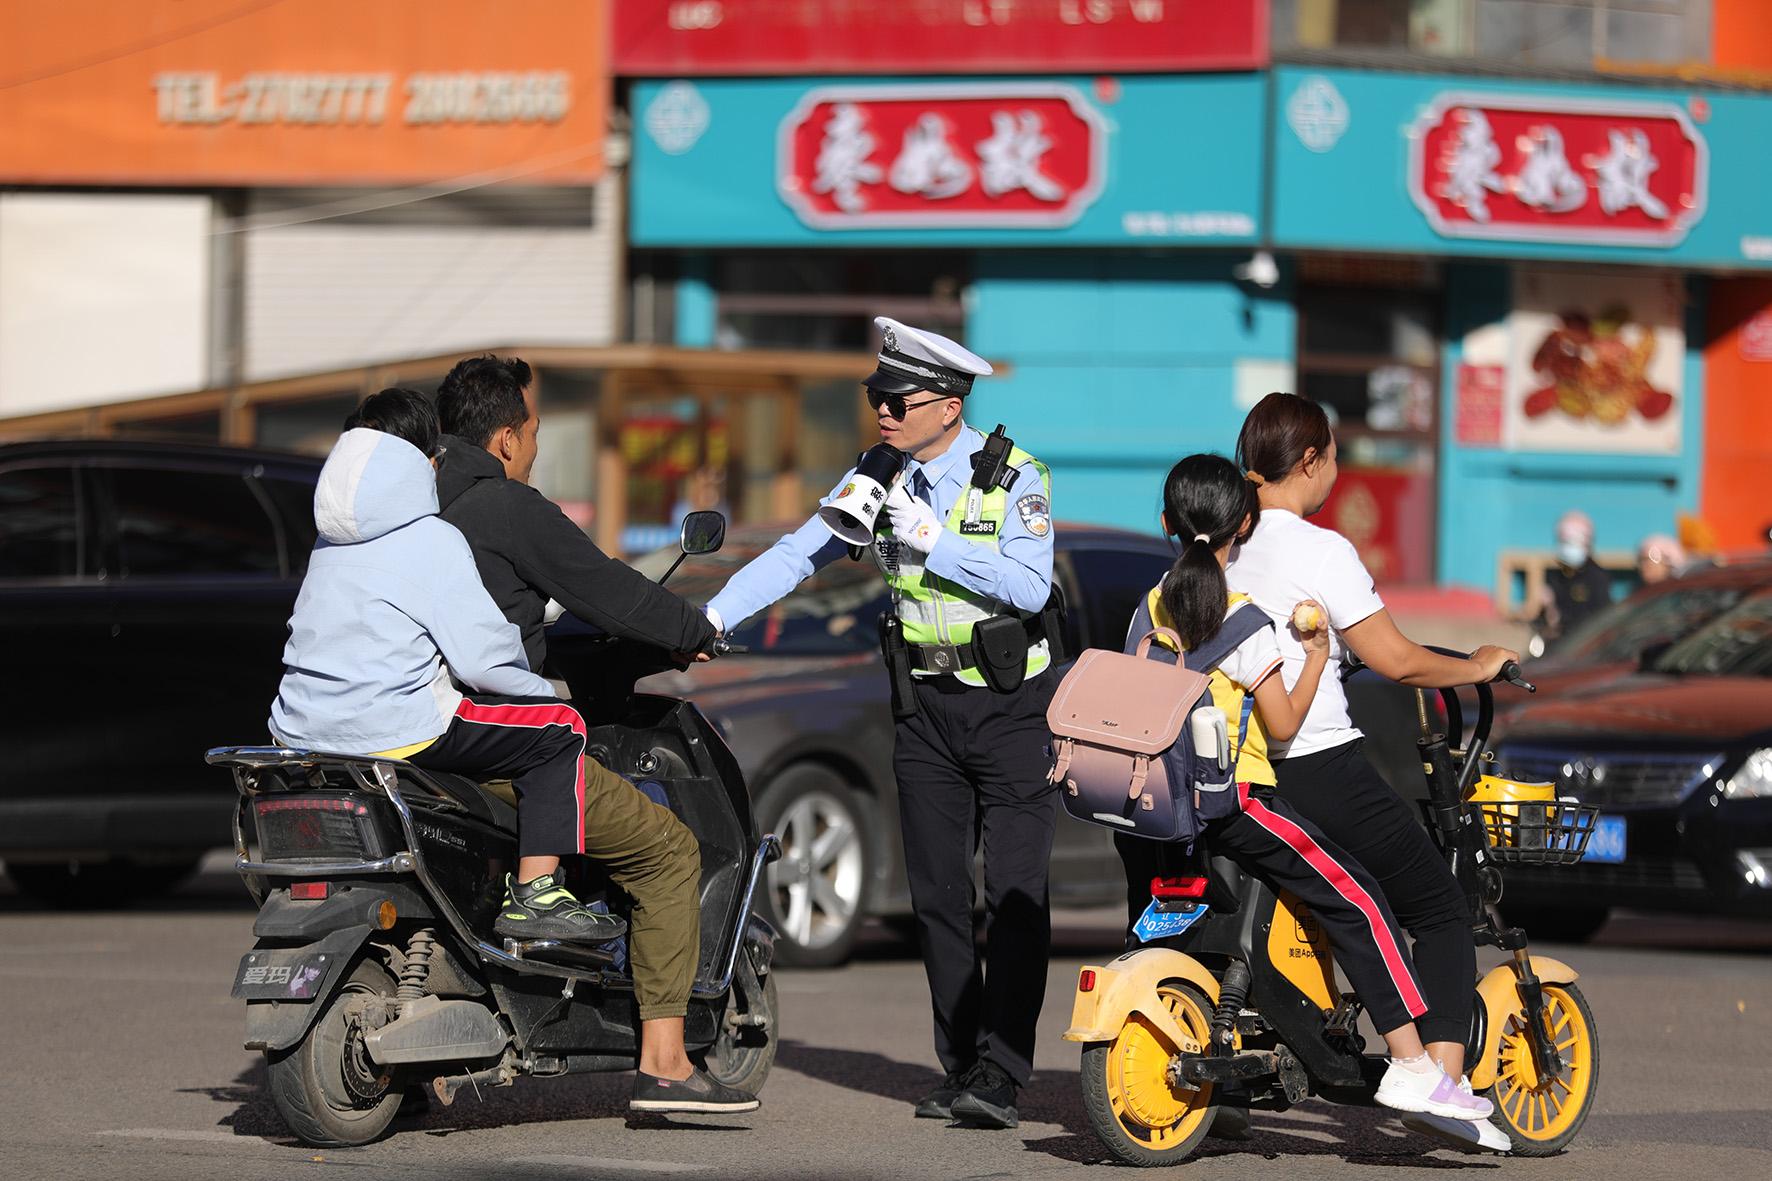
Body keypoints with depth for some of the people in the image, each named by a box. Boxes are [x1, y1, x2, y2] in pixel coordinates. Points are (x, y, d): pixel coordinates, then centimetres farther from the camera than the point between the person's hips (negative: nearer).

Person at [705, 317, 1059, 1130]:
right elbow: (797, 553, -1)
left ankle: (999, 1076, -15)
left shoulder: (1013, 477, -11)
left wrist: (932, 543, -25)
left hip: (1011, 705, -5)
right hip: (924, 705, 5)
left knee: (1015, 896, -11)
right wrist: (712, 616, -12)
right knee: (937, 894, 4)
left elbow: (1029, 586, -22)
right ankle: (958, 1068, 9)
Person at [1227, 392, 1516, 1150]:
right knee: (1442, 915, 5)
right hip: (1319, 768, -6)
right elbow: (1394, 660, -13)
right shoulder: (1319, 551, -12)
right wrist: (1478, 667, 3)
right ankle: (1444, 1082, -10)